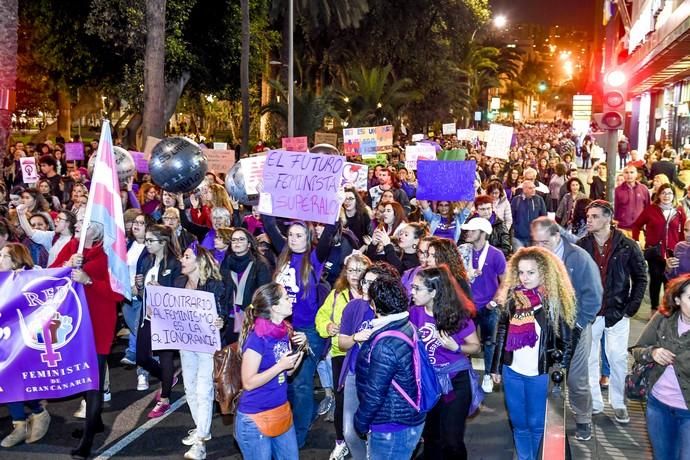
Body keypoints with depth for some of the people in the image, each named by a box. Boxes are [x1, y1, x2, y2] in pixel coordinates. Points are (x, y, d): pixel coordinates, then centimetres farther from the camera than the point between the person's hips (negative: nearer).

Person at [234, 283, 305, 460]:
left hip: (282, 411, 8)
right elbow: (248, 383, -21)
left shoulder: (283, 331, 1)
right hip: (255, 419, -7)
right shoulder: (257, 338, -21)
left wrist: (301, 348, -3)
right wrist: (280, 365, -23)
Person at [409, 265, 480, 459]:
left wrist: (456, 347, -25)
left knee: (451, 440, -1)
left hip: (456, 381, -4)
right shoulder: (415, 313, -9)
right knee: (430, 436, 17)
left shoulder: (457, 315, -17)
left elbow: (475, 346, -7)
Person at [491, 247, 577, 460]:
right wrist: (496, 367, 10)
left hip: (540, 374, -3)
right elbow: (501, 333, 9)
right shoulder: (512, 296, 0)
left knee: (536, 424, 9)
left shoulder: (555, 300, -11)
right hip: (512, 371, 4)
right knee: (518, 423, 14)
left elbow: (564, 341, -7)